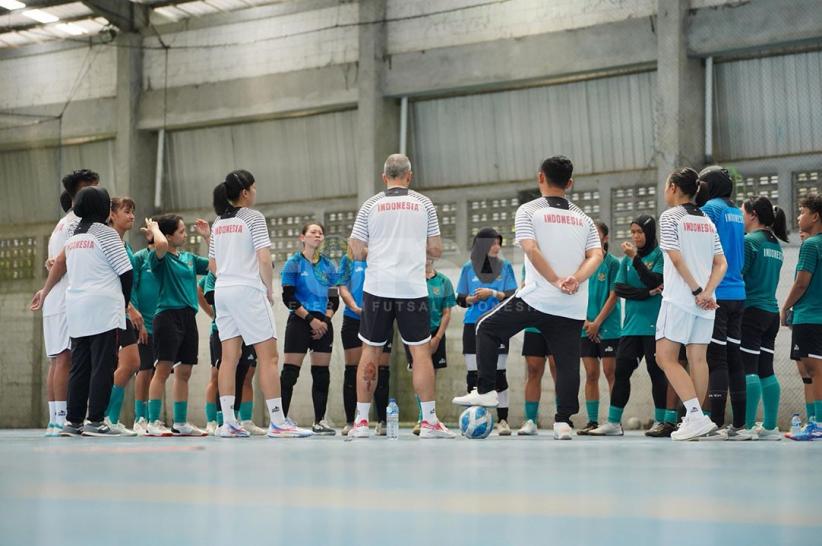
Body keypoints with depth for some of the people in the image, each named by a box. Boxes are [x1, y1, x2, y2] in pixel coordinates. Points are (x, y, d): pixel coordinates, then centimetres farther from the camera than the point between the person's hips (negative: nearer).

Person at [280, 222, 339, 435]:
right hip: (299, 321, -4)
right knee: (290, 372, -8)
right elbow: (288, 297, -6)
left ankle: (320, 421, 10)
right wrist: (311, 319, -12)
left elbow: (334, 298, 12)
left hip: (323, 323, 4)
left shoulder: (328, 265, 12)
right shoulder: (294, 262, 0)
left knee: (322, 373, 4)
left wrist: (325, 320, -4)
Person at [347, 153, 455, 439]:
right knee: (421, 351, 3)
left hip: (378, 287, 1)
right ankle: (429, 421, 1)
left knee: (370, 351, 8)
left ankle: (361, 421, 8)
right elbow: (436, 249, 7)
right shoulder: (424, 204, 6)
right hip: (413, 288, 0)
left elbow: (357, 253, 3)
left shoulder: (370, 205, 5)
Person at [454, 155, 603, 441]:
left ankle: (486, 391, 9)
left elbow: (531, 249, -10)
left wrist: (556, 281, -10)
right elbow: (596, 256, 3)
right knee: (567, 362, 6)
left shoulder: (529, 210, 5)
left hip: (536, 299, -3)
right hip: (573, 307, 4)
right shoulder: (583, 218, 17)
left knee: (487, 328, 14)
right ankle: (563, 421, -1)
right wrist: (575, 280, -9)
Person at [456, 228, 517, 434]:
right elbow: (461, 299, 8)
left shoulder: (505, 266, 4)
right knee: (473, 374, 0)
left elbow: (512, 296, 0)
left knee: (499, 374, -2)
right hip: (473, 326, 1)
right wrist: (472, 299, -12)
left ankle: (503, 420, 1)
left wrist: (493, 293, -15)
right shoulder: (468, 268, 6)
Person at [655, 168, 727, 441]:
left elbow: (676, 258, -13)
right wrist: (707, 292, -3)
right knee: (697, 359, 7)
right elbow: (721, 264, 8)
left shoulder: (670, 217, -2)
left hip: (679, 298, -7)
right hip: (705, 302, 7)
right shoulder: (707, 221, 16)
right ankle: (695, 420, 9)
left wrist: (696, 290, -11)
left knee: (666, 357, -6)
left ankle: (696, 416, -18)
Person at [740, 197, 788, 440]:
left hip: (751, 311, -8)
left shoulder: (750, 241, -9)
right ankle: (770, 427, 9)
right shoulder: (776, 245, 16)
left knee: (748, 369, -9)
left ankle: (747, 425, -13)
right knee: (766, 370, 9)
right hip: (771, 311, 8)